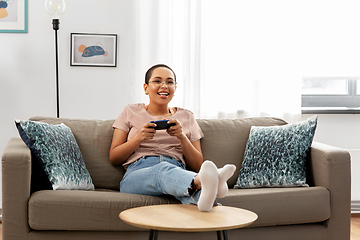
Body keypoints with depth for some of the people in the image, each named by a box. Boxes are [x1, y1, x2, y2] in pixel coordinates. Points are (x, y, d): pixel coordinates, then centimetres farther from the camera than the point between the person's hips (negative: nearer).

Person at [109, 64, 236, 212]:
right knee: (163, 170, -40)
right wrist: (139, 137, -5)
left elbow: (197, 166, 15)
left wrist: (182, 137, -3)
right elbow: (113, 158, 12)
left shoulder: (186, 117, 22)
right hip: (137, 174, -1)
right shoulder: (131, 112, 19)